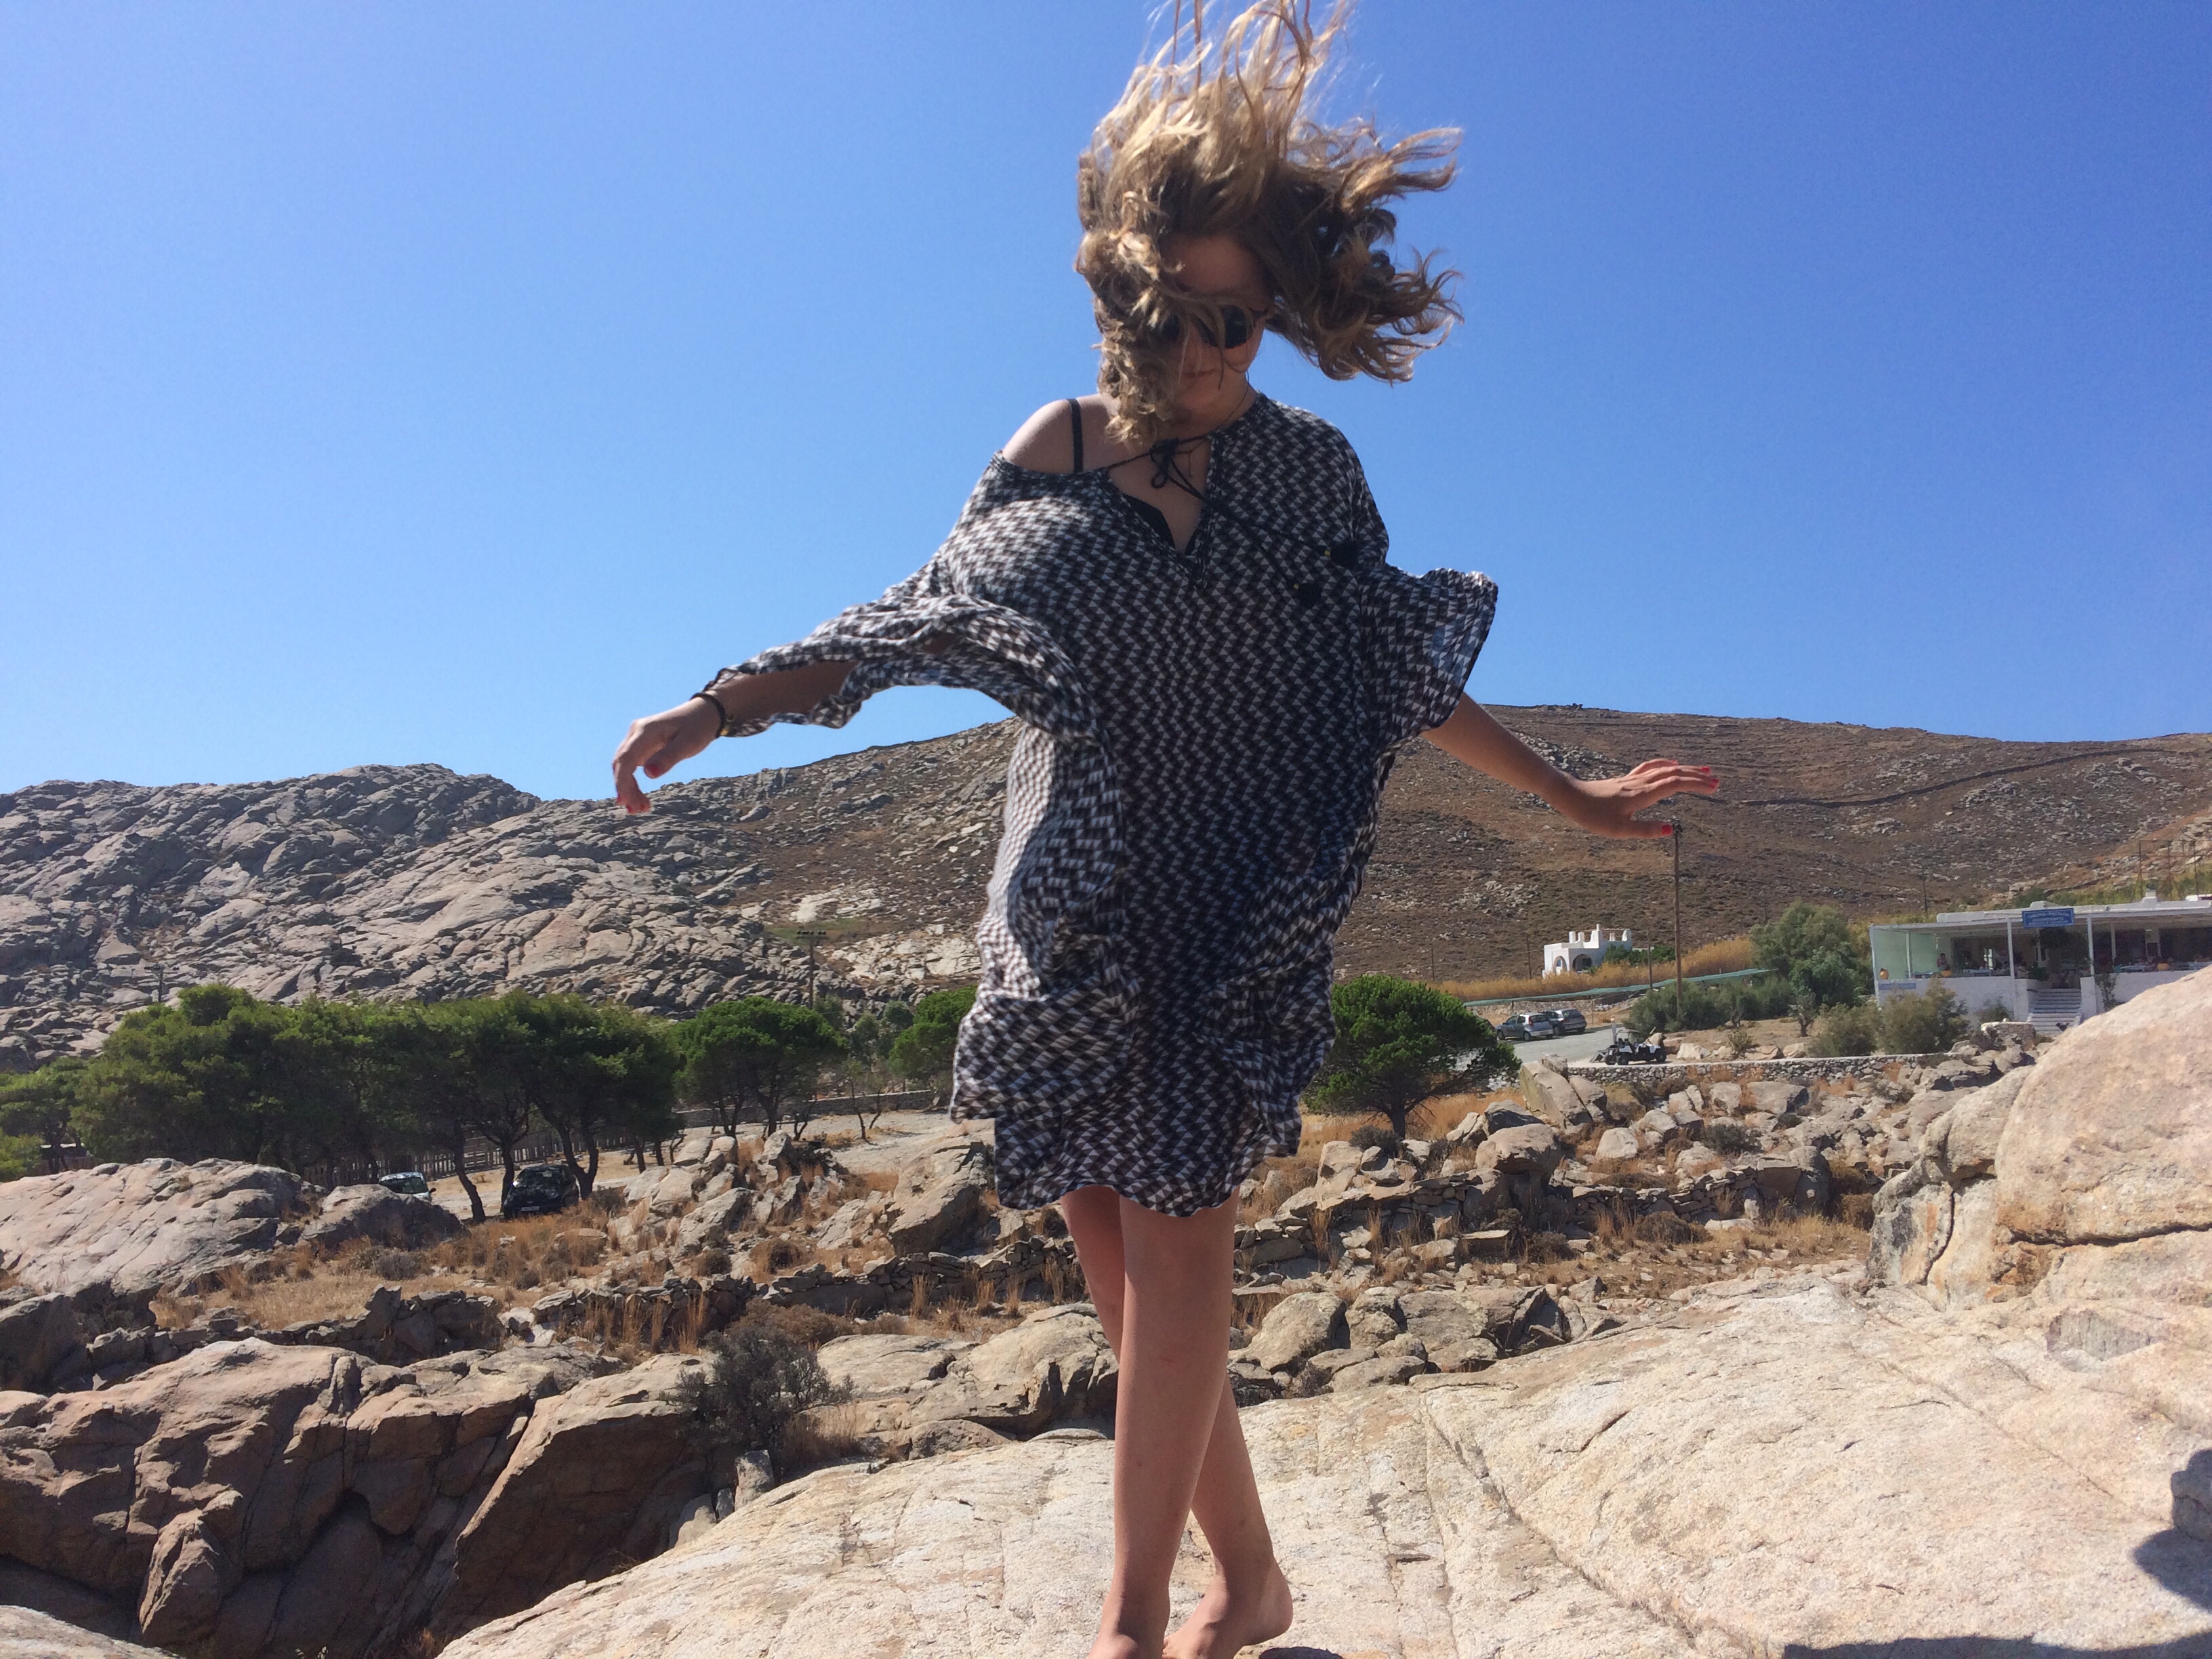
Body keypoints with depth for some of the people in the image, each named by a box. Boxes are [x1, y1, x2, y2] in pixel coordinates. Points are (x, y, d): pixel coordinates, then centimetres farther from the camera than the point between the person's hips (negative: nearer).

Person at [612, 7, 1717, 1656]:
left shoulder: (1308, 466, 3)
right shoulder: (1053, 455, 5)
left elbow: (1404, 671, 10)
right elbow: (915, 620, 9)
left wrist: (1570, 796, 13)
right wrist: (720, 703, 1)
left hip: (1245, 908, -2)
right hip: (1083, 913, 2)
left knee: (1176, 1230, -12)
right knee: (1117, 1247, 4)